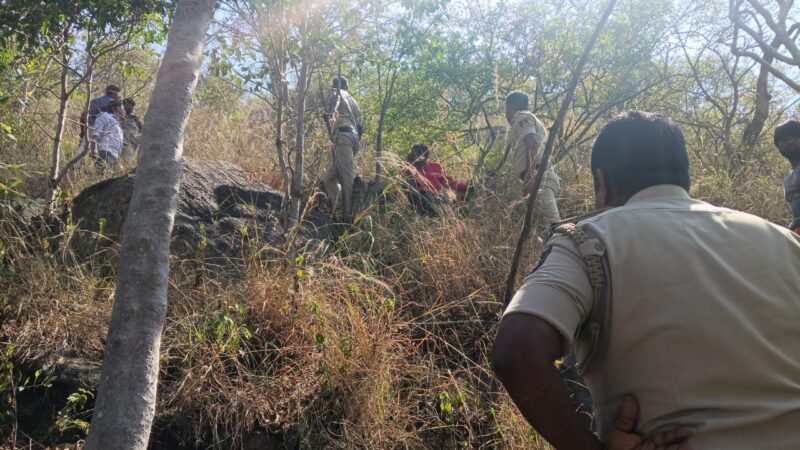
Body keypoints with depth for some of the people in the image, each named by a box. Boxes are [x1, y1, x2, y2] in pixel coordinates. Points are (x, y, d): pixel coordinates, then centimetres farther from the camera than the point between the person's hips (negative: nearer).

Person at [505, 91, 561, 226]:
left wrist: (531, 172, -30)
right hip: (543, 176, 10)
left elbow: (533, 143, -17)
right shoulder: (531, 118, 31)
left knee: (554, 223, -23)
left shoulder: (521, 117, 1)